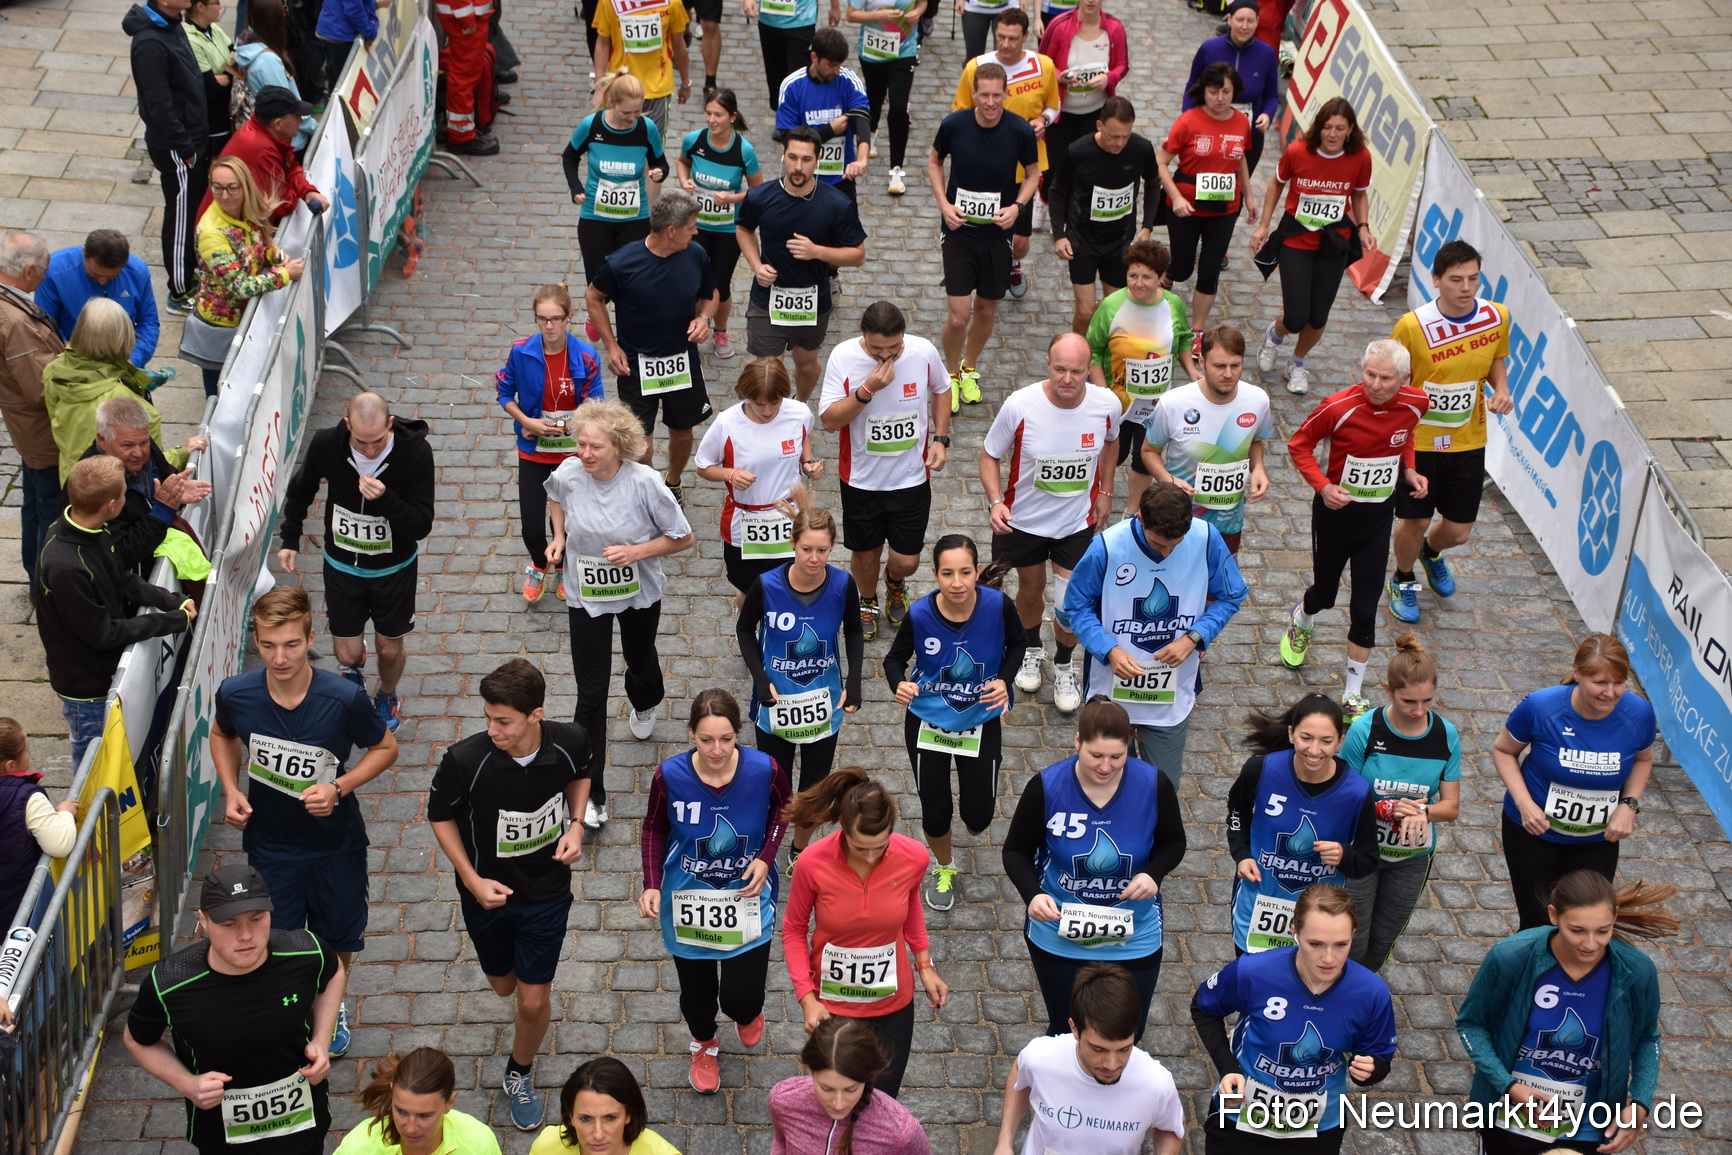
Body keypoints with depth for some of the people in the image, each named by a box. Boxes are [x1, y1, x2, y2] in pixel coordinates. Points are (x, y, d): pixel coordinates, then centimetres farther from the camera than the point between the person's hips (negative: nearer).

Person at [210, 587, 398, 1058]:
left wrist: (339, 788, -24)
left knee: (339, 938, 22)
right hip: (270, 845, 0)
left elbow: (385, 747, -10)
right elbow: (221, 736, 5)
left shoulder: (344, 699, -27)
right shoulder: (235, 694, -20)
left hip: (336, 843, 0)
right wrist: (231, 791, -10)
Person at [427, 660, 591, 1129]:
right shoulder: (464, 759, -30)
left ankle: (520, 1073, 37)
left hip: (547, 892, 0)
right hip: (488, 892, 0)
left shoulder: (570, 742, -23)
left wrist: (575, 825, -13)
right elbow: (441, 815, -10)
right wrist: (472, 880, -16)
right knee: (505, 985, 23)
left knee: (533, 1001, 7)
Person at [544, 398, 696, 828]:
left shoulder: (645, 483, -27)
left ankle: (644, 704, 68)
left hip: (639, 593, 0)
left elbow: (684, 538, -16)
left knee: (640, 659, 29)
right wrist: (559, 536, -6)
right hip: (586, 596, 0)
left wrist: (637, 552, -28)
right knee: (591, 693, -2)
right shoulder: (568, 474, -19)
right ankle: (589, 793, 5)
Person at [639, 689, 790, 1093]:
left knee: (741, 998, -2)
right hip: (688, 900, 1)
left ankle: (747, 1013, 40)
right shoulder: (669, 777, -23)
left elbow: (782, 809, 1)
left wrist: (766, 857, -13)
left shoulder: (765, 770, -23)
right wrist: (652, 884, -14)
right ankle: (704, 1045, 54)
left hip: (747, 896, 0)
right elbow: (654, 829, -3)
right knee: (697, 991, 16)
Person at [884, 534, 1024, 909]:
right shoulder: (919, 614, -24)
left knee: (978, 817, 4)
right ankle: (943, 868, 43)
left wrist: (1004, 681, -18)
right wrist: (899, 684, -28)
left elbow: (1016, 643, -2)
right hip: (927, 719, 0)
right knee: (935, 812, 9)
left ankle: (975, 803, 45)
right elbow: (895, 659, -7)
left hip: (981, 720, 0)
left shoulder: (998, 605, -23)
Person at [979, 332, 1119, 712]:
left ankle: (1064, 666, 33)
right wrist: (995, 501, -25)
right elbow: (990, 455, -11)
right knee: (1031, 589, 22)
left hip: (1077, 522, 1)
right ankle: (1032, 649, 53)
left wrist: (1105, 492, 8)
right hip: (1023, 519, 0)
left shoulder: (1107, 405, -18)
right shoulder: (1019, 406, -25)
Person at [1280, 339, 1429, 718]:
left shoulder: (1414, 404, -11)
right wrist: (1322, 485, -22)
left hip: (1379, 514, 2)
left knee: (1365, 608, 2)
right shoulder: (1339, 407, -24)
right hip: (1337, 509, -2)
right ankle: (1302, 620, 56)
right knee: (1325, 592, 16)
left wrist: (1409, 469, -2)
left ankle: (1352, 696, 16)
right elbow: (1299, 444, -10)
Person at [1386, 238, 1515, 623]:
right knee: (1415, 522, 9)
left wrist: (1501, 389, -9)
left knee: (1458, 532, 11)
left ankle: (1431, 552, 50)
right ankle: (1403, 580, 42)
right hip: (1417, 442, -3)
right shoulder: (1412, 326, -22)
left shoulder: (1497, 316, -10)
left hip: (1468, 443, 3)